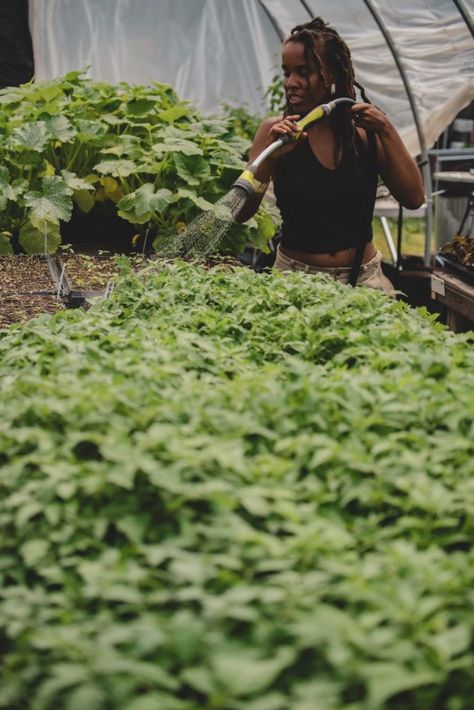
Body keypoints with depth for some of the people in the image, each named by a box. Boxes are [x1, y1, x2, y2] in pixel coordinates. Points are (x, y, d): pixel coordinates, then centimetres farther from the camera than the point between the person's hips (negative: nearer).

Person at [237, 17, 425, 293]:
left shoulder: (365, 130, 2)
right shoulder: (276, 131, -1)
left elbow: (414, 198, -4)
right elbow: (241, 213, -7)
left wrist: (386, 131, -10)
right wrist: (270, 157, -21)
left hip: (363, 279, 1)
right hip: (296, 279, -1)